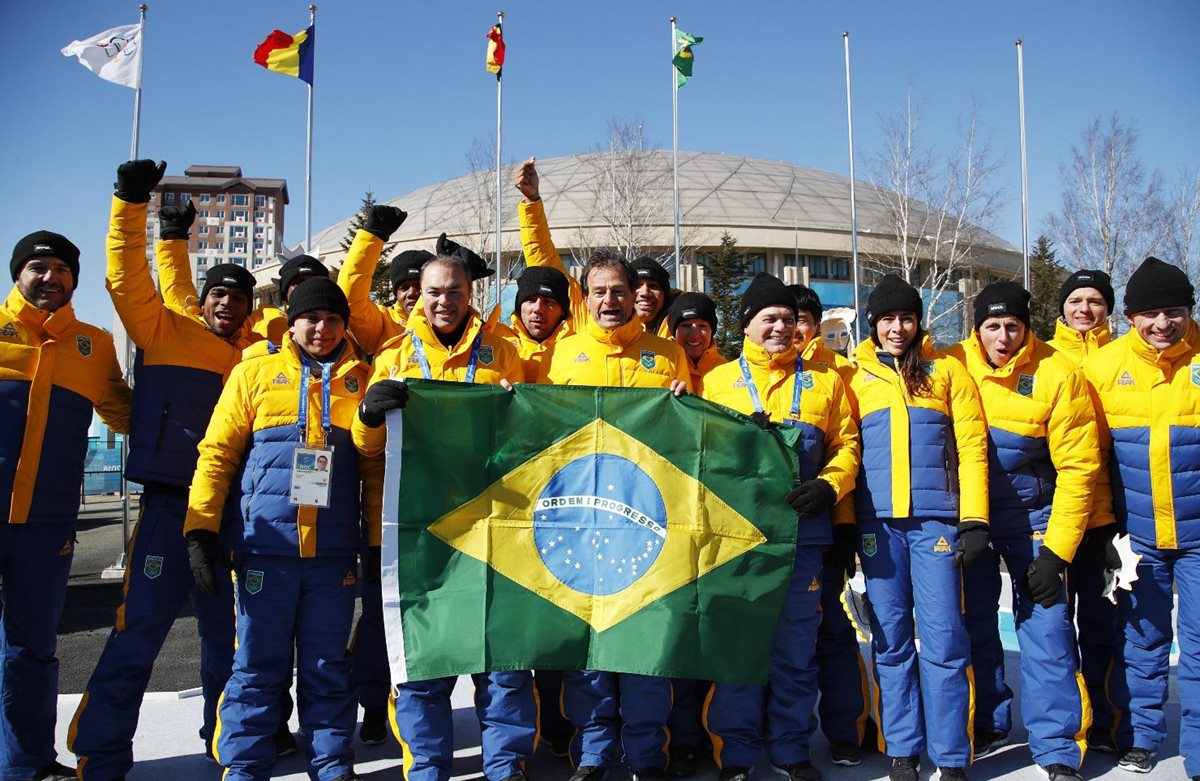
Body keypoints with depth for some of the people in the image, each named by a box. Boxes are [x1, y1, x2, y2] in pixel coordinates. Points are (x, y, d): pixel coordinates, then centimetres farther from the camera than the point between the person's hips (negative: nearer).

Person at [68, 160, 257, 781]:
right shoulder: (166, 332, 5)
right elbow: (127, 277, -4)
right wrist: (130, 204, -11)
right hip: (169, 507, -3)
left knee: (226, 638, 13)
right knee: (137, 636, -3)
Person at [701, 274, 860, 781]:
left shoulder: (824, 380, 13)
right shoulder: (718, 381, 10)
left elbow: (845, 445, 9)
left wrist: (829, 486, -9)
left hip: (802, 529, 1)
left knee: (796, 643, 7)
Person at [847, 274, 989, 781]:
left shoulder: (948, 371, 9)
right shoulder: (857, 378, 12)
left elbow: (972, 448, 4)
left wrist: (974, 521, -4)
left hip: (936, 518, -1)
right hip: (878, 522, 1)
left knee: (943, 639, -3)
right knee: (890, 639, 4)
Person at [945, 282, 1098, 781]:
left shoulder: (1057, 375, -12)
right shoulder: (952, 366, -6)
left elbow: (1077, 467, -11)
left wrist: (1056, 551, -14)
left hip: (1030, 512, -2)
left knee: (1045, 624, -4)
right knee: (974, 620, 9)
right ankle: (986, 726, 27)